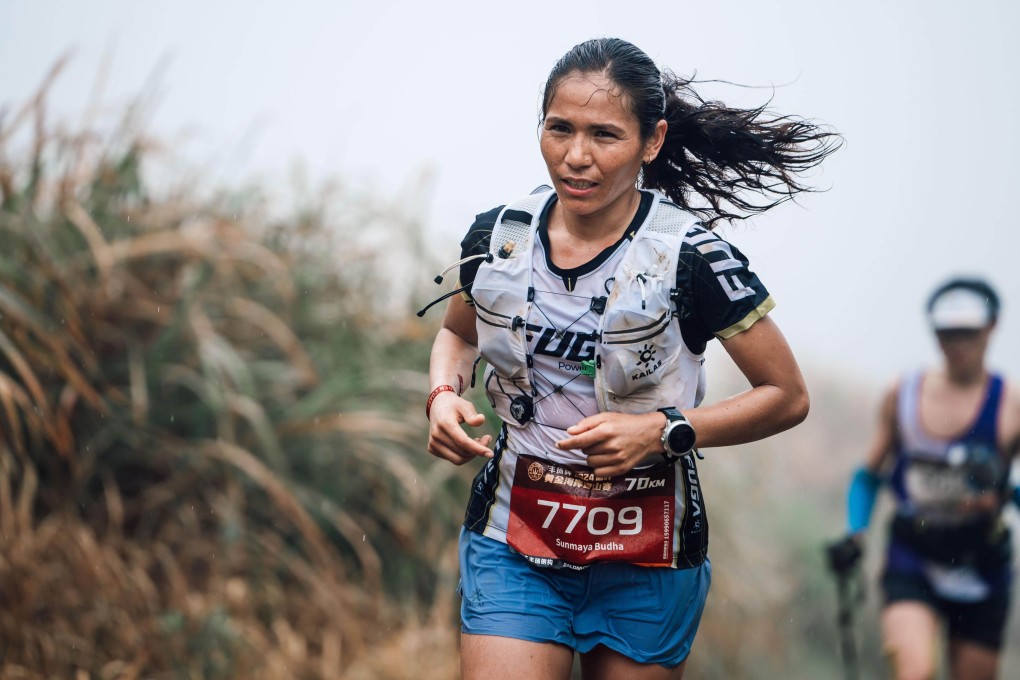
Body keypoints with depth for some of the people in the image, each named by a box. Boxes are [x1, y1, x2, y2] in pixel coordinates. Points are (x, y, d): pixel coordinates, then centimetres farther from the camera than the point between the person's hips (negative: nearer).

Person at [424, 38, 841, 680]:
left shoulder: (689, 257, -13)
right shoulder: (498, 236, -3)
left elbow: (788, 396, -6)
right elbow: (458, 334, 19)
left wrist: (664, 432, -19)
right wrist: (444, 396, -3)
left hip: (646, 559, -2)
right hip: (515, 541, 2)